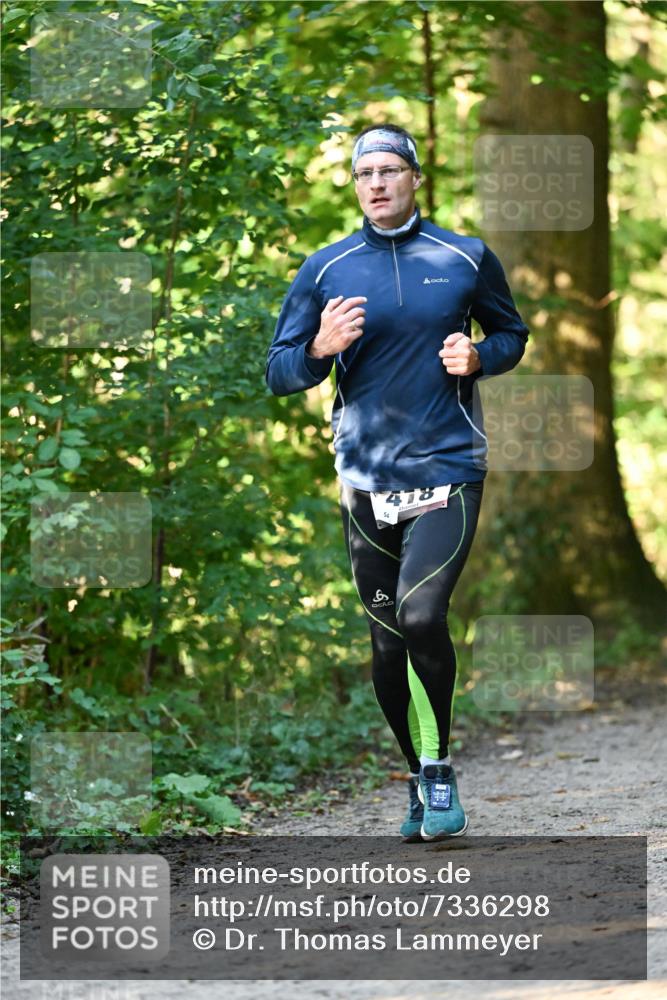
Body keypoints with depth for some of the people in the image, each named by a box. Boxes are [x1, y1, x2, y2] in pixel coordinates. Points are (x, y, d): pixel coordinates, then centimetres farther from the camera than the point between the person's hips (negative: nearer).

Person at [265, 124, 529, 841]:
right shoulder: (326, 270, 6)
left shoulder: (466, 258, 4)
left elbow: (513, 332, 18)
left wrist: (479, 358, -4)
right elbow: (278, 375, 7)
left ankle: (438, 769, -7)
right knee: (387, 646, 6)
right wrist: (320, 348, -14)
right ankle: (423, 783, 23)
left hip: (448, 469, -2)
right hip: (366, 479, 2)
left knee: (421, 613, -22)